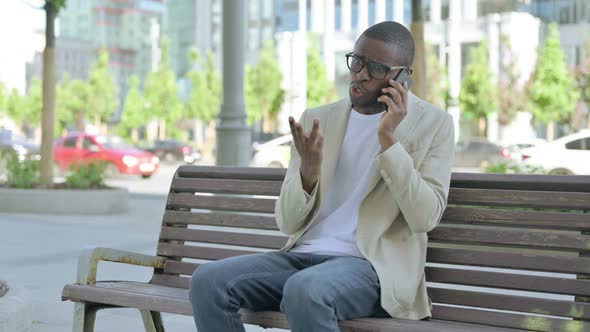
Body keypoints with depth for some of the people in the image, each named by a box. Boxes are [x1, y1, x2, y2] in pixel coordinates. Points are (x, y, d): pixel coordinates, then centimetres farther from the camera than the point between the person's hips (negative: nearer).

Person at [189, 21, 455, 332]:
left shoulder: (434, 124, 3)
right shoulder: (317, 119, 12)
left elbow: (424, 218, -10)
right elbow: (288, 223, 8)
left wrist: (388, 140, -14)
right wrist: (308, 171, -13)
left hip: (375, 267, -5)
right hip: (303, 256, 5)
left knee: (305, 290, -37)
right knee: (207, 280, -19)